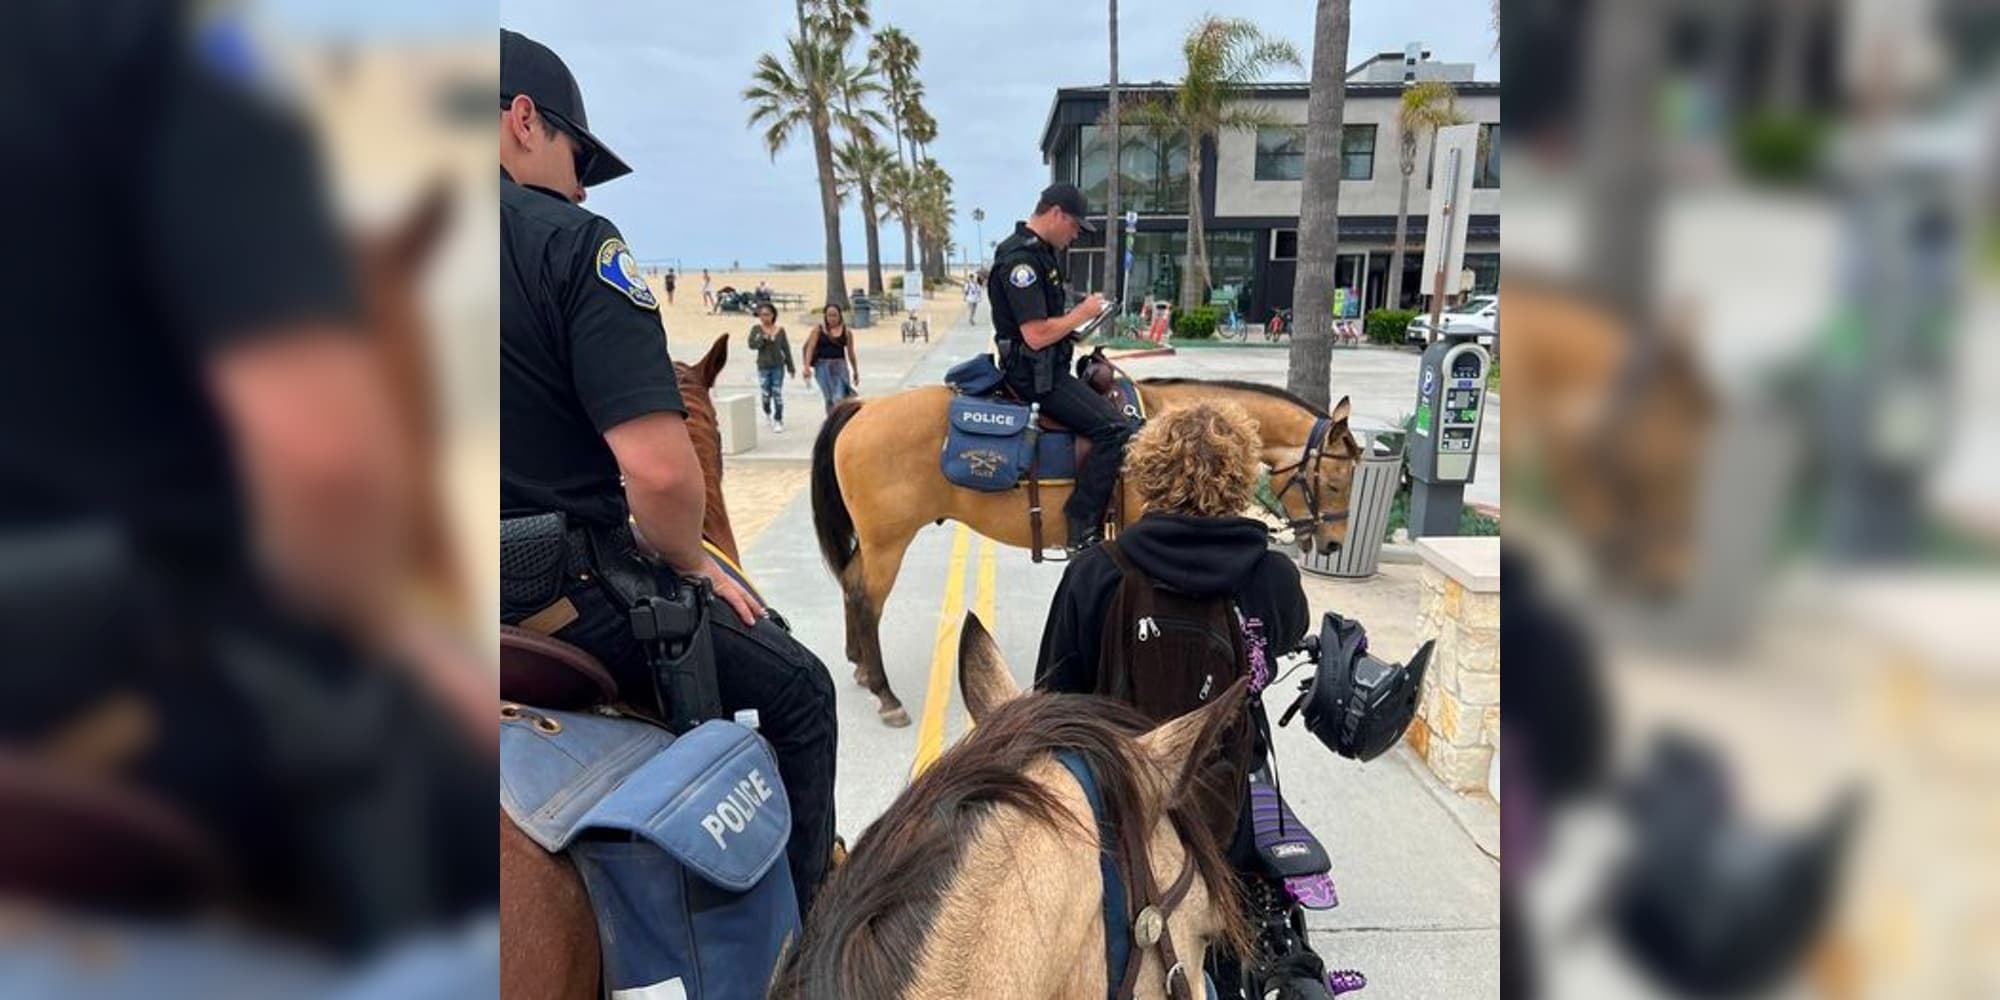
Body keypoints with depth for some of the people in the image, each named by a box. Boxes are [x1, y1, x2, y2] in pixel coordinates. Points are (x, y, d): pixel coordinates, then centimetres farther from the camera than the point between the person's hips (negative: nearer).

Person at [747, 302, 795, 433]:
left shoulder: (780, 330, 2)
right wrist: (763, 338, -22)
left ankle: (778, 421, 7)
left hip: (778, 366, 0)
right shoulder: (756, 329, 0)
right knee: (765, 394, 0)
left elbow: (786, 349, 6)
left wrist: (791, 367, 8)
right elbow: (752, 345, -9)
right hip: (763, 367, 0)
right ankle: (767, 413, 32)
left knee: (778, 393, -3)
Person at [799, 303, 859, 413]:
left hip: (840, 366, 0)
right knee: (829, 398, -2)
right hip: (823, 366, 0)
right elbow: (810, 348, -1)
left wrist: (855, 372, 18)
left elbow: (850, 353, 13)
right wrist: (807, 367, -12)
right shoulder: (818, 330, 4)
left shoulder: (846, 332, 6)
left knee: (839, 399, -14)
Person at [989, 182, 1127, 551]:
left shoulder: (1041, 251, 13)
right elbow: (1037, 335, -25)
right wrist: (1084, 311, -12)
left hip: (1049, 365, 11)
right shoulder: (1019, 258, -20)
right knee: (1114, 429, -19)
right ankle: (1083, 530, -15)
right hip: (1033, 373, -11)